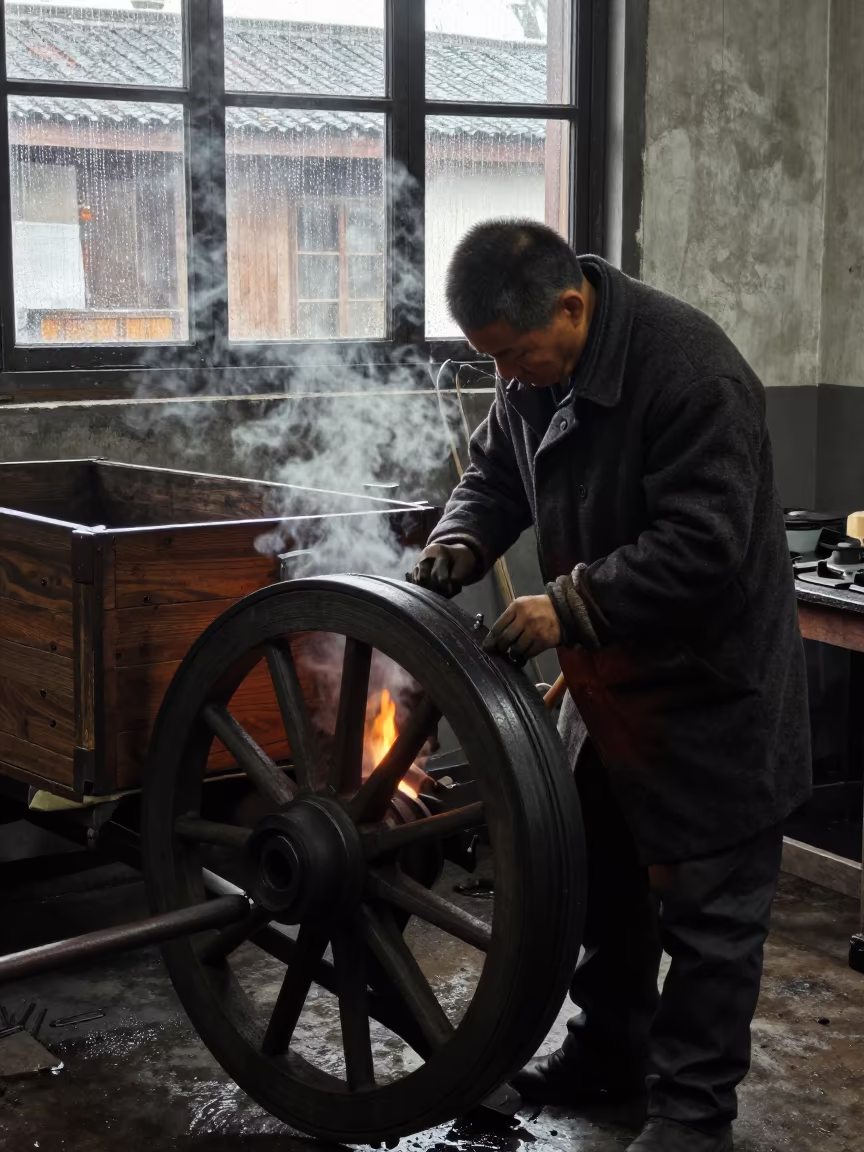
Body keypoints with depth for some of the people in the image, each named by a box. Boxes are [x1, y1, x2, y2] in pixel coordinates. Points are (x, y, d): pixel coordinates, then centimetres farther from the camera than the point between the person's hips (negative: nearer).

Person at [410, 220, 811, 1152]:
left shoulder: (691, 372, -27)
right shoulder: (534, 368, -1)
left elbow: (701, 546, -30)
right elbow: (495, 471, 13)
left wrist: (569, 607, -29)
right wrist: (462, 542, -7)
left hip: (709, 683, -8)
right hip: (605, 680, 8)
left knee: (709, 903, 1)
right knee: (600, 874, 19)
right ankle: (609, 1051, 36)